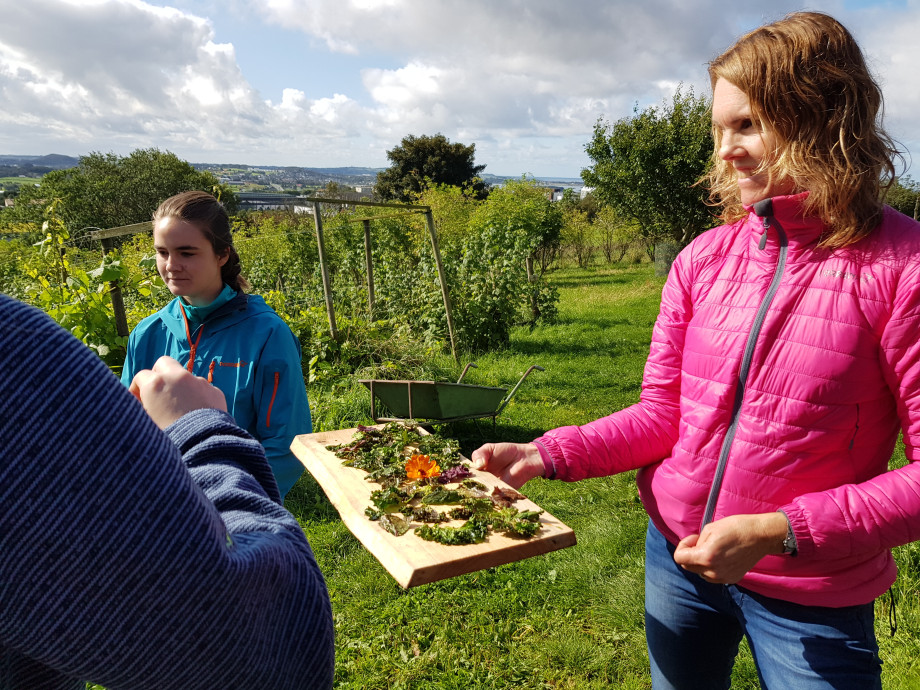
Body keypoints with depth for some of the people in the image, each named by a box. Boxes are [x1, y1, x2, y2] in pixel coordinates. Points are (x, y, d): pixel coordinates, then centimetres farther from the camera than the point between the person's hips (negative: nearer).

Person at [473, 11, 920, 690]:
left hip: (813, 598, -4)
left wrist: (777, 531, -23)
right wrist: (541, 455, -15)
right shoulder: (704, 259, -4)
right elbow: (661, 414, -2)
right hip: (679, 557, 5)